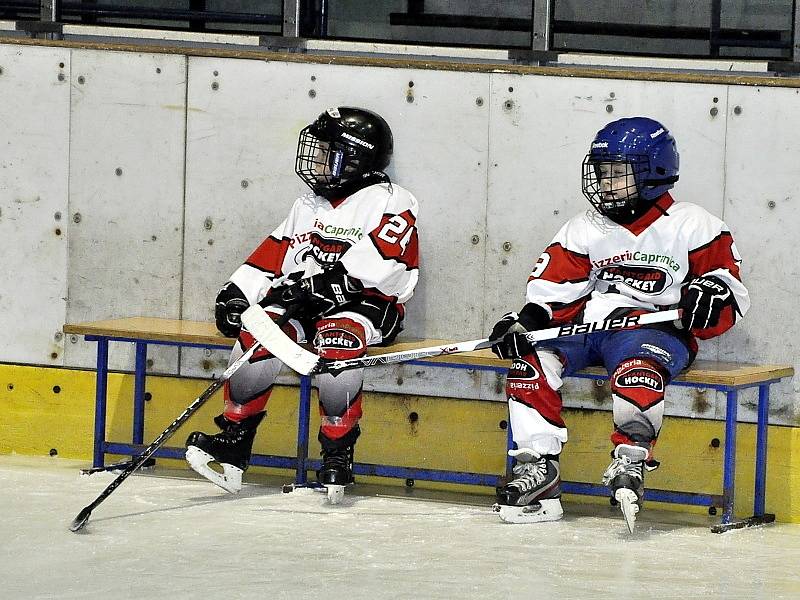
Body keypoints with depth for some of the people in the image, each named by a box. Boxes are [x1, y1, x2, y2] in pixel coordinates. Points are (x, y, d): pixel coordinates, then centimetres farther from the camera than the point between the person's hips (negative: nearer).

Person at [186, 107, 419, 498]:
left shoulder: (390, 202, -3)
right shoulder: (309, 205, 21)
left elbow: (378, 261, -18)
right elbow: (276, 252, 18)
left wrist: (326, 280, -27)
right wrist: (237, 292, 4)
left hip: (367, 304, -6)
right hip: (305, 304, 6)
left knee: (338, 343, -38)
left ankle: (339, 450, -27)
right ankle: (234, 439, -19)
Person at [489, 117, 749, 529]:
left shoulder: (691, 226, 2)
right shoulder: (586, 230, 16)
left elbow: (727, 275, 2)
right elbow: (555, 285, 11)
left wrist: (711, 293, -22)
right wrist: (528, 320, -8)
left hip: (656, 329, -5)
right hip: (587, 324, 5)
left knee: (638, 369, -40)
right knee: (530, 360, -20)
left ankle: (630, 461, -40)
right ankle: (537, 466, -21)